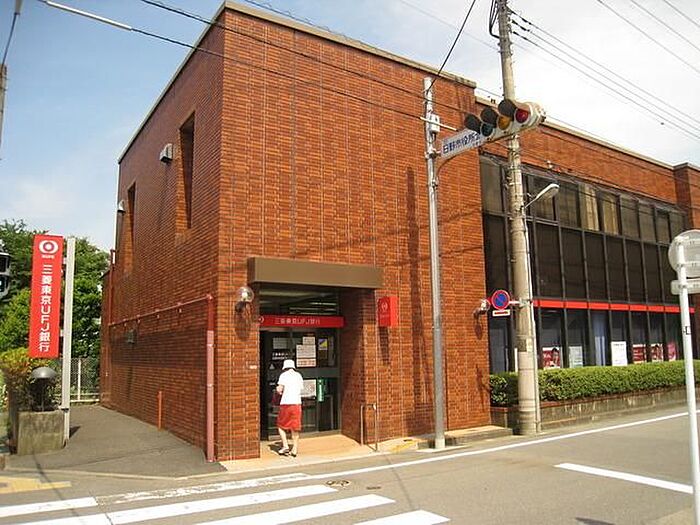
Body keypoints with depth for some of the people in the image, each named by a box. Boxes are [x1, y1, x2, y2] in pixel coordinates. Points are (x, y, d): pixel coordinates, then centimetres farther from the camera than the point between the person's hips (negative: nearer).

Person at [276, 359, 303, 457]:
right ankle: (295, 450, 10)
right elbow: (300, 390, 14)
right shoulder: (299, 376, 12)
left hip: (286, 403, -4)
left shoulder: (283, 375, -1)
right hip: (297, 403, 4)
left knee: (281, 426, 11)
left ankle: (285, 446, 4)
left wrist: (279, 389, 13)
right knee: (295, 428, 9)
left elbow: (279, 390, -8)